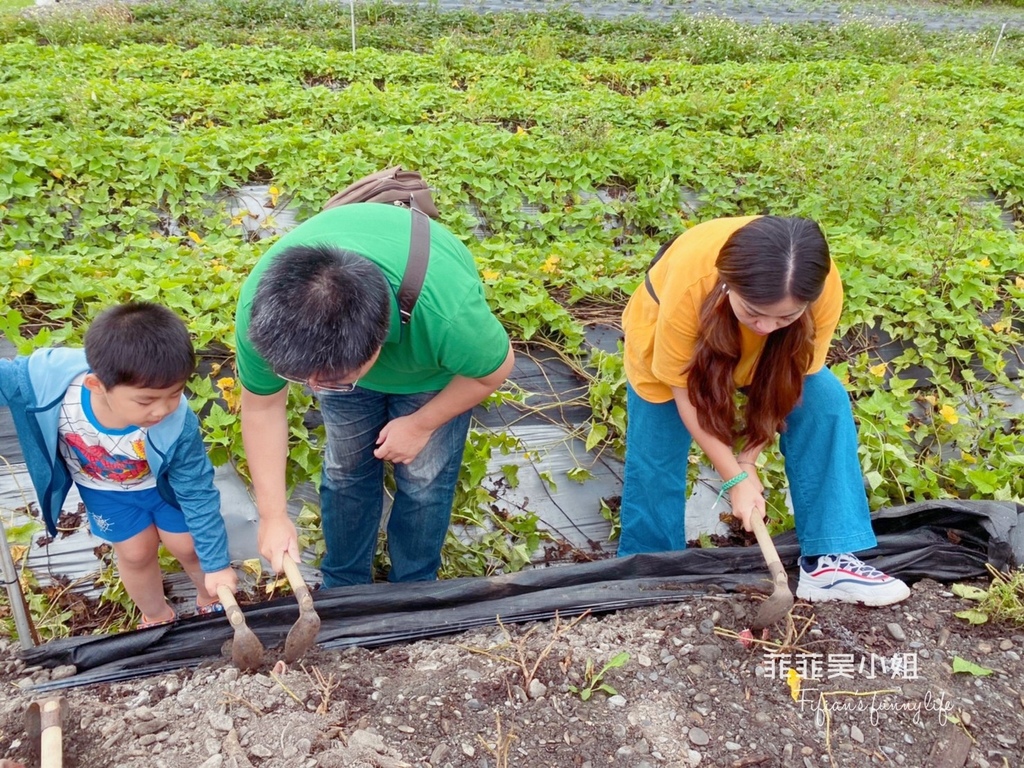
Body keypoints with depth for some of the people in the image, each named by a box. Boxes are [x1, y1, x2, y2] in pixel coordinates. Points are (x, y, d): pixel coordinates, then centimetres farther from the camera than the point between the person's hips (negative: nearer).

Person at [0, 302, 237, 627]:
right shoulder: (51, 376, -41)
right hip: (103, 487, 1)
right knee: (135, 552, 11)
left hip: (163, 480, -1)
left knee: (188, 545, 11)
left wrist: (215, 563, -18)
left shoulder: (177, 426, -40)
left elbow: (197, 493, -26)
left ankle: (211, 599, 45)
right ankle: (157, 617, 43)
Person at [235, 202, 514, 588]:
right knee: (345, 470, 9)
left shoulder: (448, 315, -48)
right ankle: (342, 587, 34)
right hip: (342, 345, 2)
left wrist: (421, 424, -13)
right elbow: (261, 405, -18)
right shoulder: (261, 307, -39)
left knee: (423, 478, 3)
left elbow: (495, 368, -22)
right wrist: (273, 516, -15)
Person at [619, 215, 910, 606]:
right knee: (654, 466, -3)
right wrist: (735, 478, -25)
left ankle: (828, 560, -10)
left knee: (826, 403, -18)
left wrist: (748, 460, -16)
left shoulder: (824, 289, -35)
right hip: (670, 346, -2)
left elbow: (785, 384, -18)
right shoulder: (689, 285, -43)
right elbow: (687, 395, -27)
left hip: (761, 354, 3)